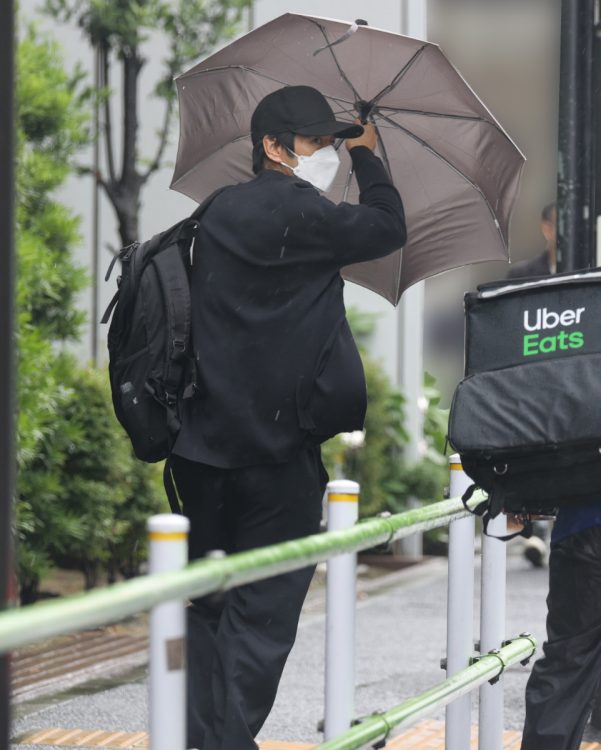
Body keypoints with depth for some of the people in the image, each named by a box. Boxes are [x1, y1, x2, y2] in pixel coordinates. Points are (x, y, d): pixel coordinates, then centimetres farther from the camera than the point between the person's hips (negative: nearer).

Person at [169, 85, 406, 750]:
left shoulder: (221, 213, 11)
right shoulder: (295, 213, -11)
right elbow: (387, 229, -3)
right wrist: (366, 154, 12)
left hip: (203, 445, 7)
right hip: (275, 444, -7)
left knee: (205, 601, 14)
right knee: (263, 611, -1)